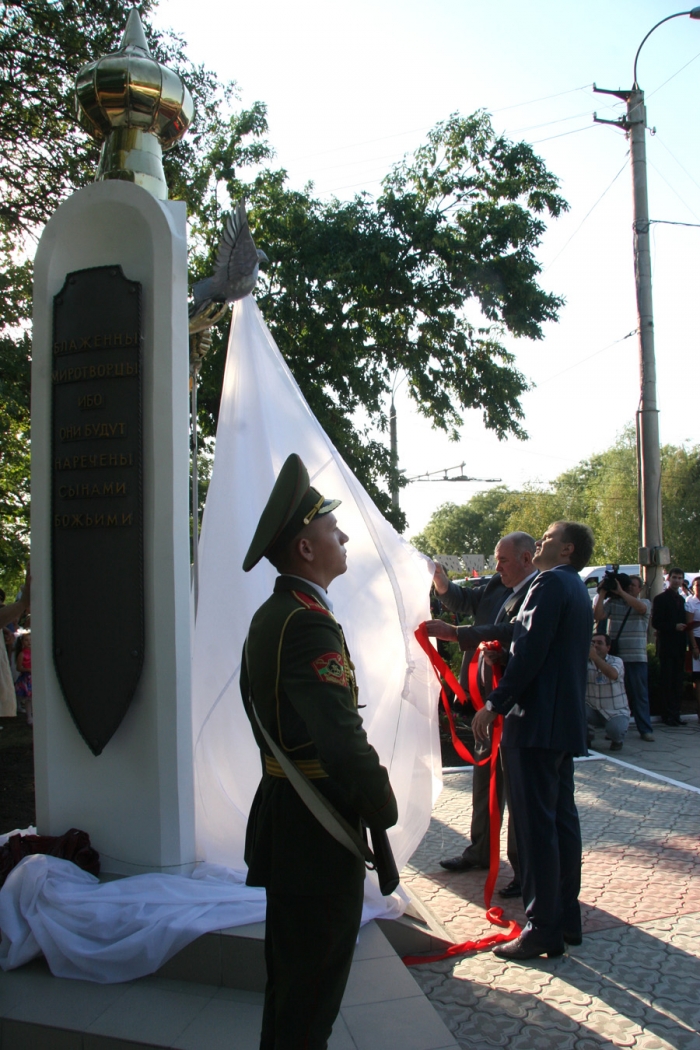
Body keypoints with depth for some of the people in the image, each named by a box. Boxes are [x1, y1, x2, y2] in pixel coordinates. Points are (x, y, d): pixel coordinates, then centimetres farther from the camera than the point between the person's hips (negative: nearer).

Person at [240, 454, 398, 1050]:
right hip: (318, 827, -10)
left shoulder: (270, 616, 9)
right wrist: (384, 809, -13)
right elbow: (342, 738, -29)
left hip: (283, 817, 10)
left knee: (290, 974, 23)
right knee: (314, 986, 4)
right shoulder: (310, 621, -22)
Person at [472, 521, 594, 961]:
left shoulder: (551, 583, -12)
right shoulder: (578, 590, 18)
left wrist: (495, 704, -16)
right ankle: (567, 917, 21)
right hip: (566, 722, 10)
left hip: (536, 721, -10)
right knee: (562, 820, 14)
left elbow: (531, 652, -20)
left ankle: (543, 928, -1)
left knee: (537, 826, -6)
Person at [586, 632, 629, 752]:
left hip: (616, 712, -2)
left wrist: (594, 657, -38)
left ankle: (616, 740, 9)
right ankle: (586, 736, 4)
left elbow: (613, 675, -31)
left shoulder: (616, 661, -7)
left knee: (615, 730, -33)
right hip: (593, 711, 2)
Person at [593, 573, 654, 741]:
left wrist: (621, 592, -20)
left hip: (637, 657, -1)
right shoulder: (612, 603, 8)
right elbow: (598, 616, -5)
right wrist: (602, 594, -9)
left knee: (640, 693, 0)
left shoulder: (645, 603, 7)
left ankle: (645, 729, 4)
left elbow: (641, 608, -17)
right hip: (615, 655, 1)